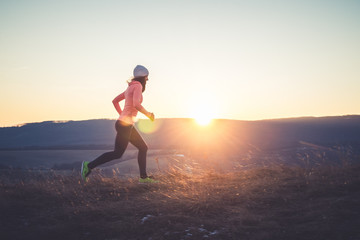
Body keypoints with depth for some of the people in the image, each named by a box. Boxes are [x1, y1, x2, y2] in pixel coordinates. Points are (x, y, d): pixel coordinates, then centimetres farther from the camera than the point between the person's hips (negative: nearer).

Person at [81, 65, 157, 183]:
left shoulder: (130, 88, 17)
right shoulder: (138, 86, -11)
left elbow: (115, 101, 23)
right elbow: (136, 105, -27)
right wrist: (148, 114, -12)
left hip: (127, 125, 10)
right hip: (125, 125, -10)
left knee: (143, 148, 11)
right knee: (117, 153, -2)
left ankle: (143, 177, 13)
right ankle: (89, 166, 4)